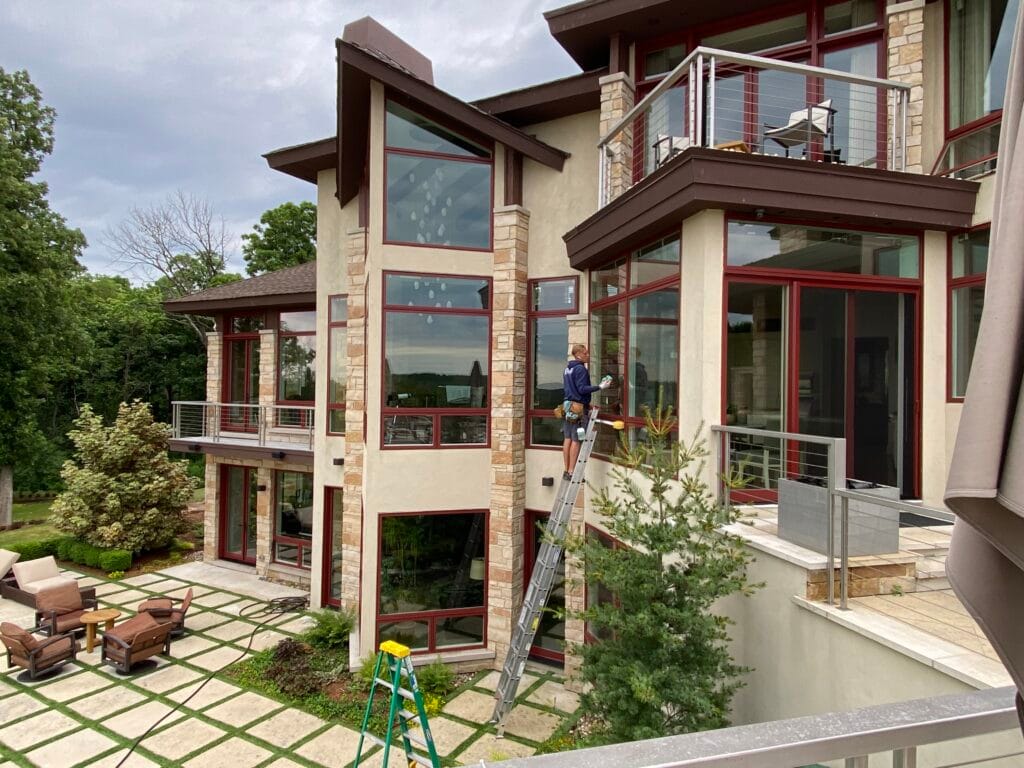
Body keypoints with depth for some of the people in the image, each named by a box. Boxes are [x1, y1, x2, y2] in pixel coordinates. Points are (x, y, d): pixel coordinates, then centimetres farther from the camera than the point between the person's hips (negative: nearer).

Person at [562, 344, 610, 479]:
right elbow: (582, 389, -20)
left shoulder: (567, 369, 16)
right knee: (576, 441, -5)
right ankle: (571, 472, -4)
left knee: (567, 439, 9)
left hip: (568, 407, 9)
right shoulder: (581, 369, -13)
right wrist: (600, 387, -20)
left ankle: (566, 471, 14)